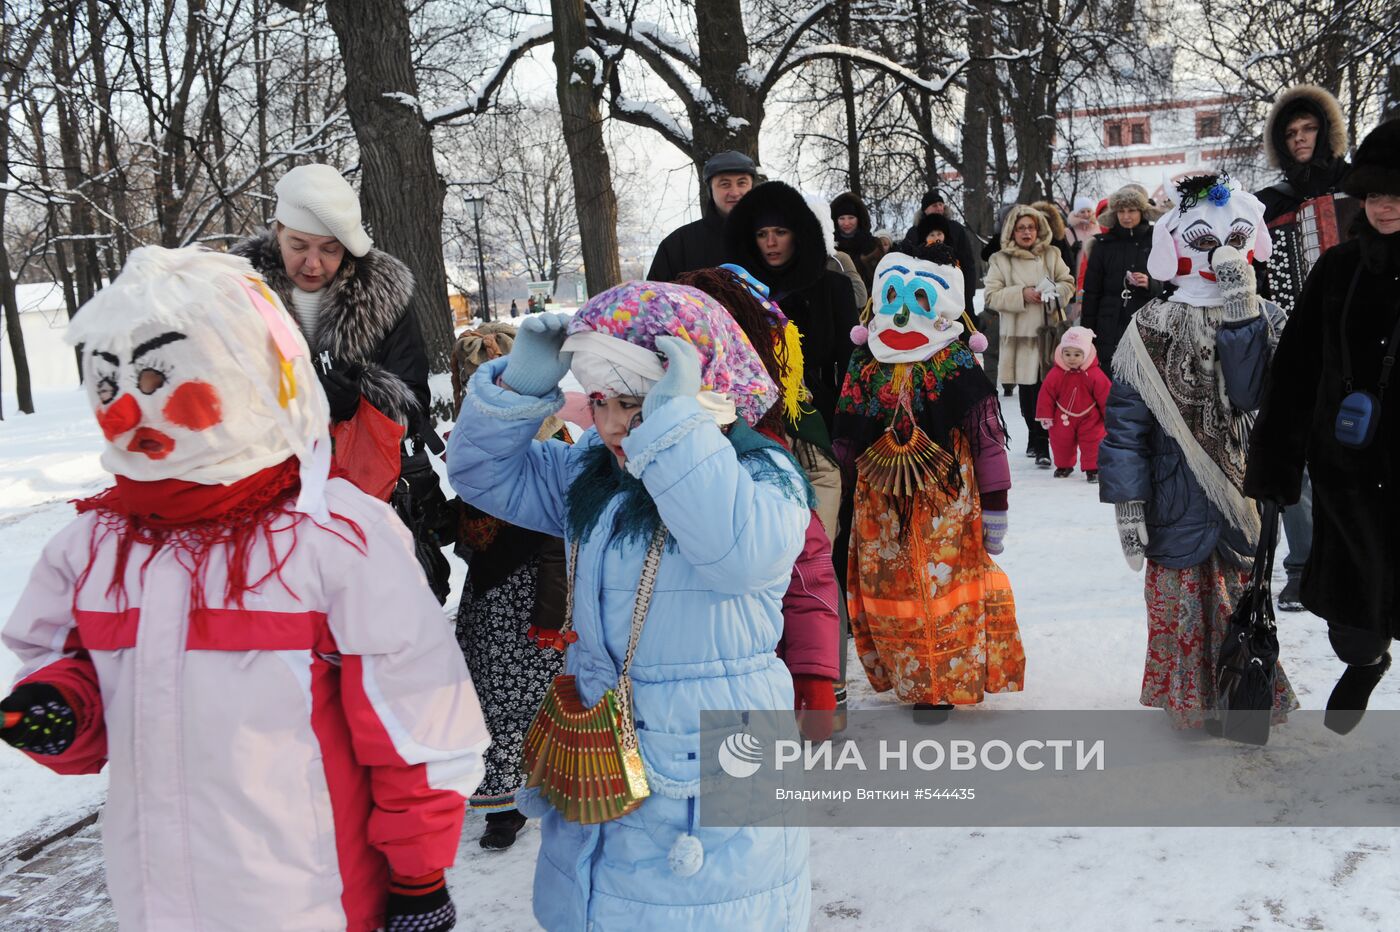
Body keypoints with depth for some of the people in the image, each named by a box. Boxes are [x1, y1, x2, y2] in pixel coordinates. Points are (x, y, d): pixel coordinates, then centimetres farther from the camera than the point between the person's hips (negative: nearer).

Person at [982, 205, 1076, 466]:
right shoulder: (1000, 260, 4)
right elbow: (991, 295, -2)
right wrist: (1022, 294, -14)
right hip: (1020, 334, -1)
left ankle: (1040, 444, -2)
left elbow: (1068, 283, 15)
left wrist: (1053, 293, -7)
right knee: (1028, 390, 5)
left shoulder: (1051, 255, 10)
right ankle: (1037, 440, 18)